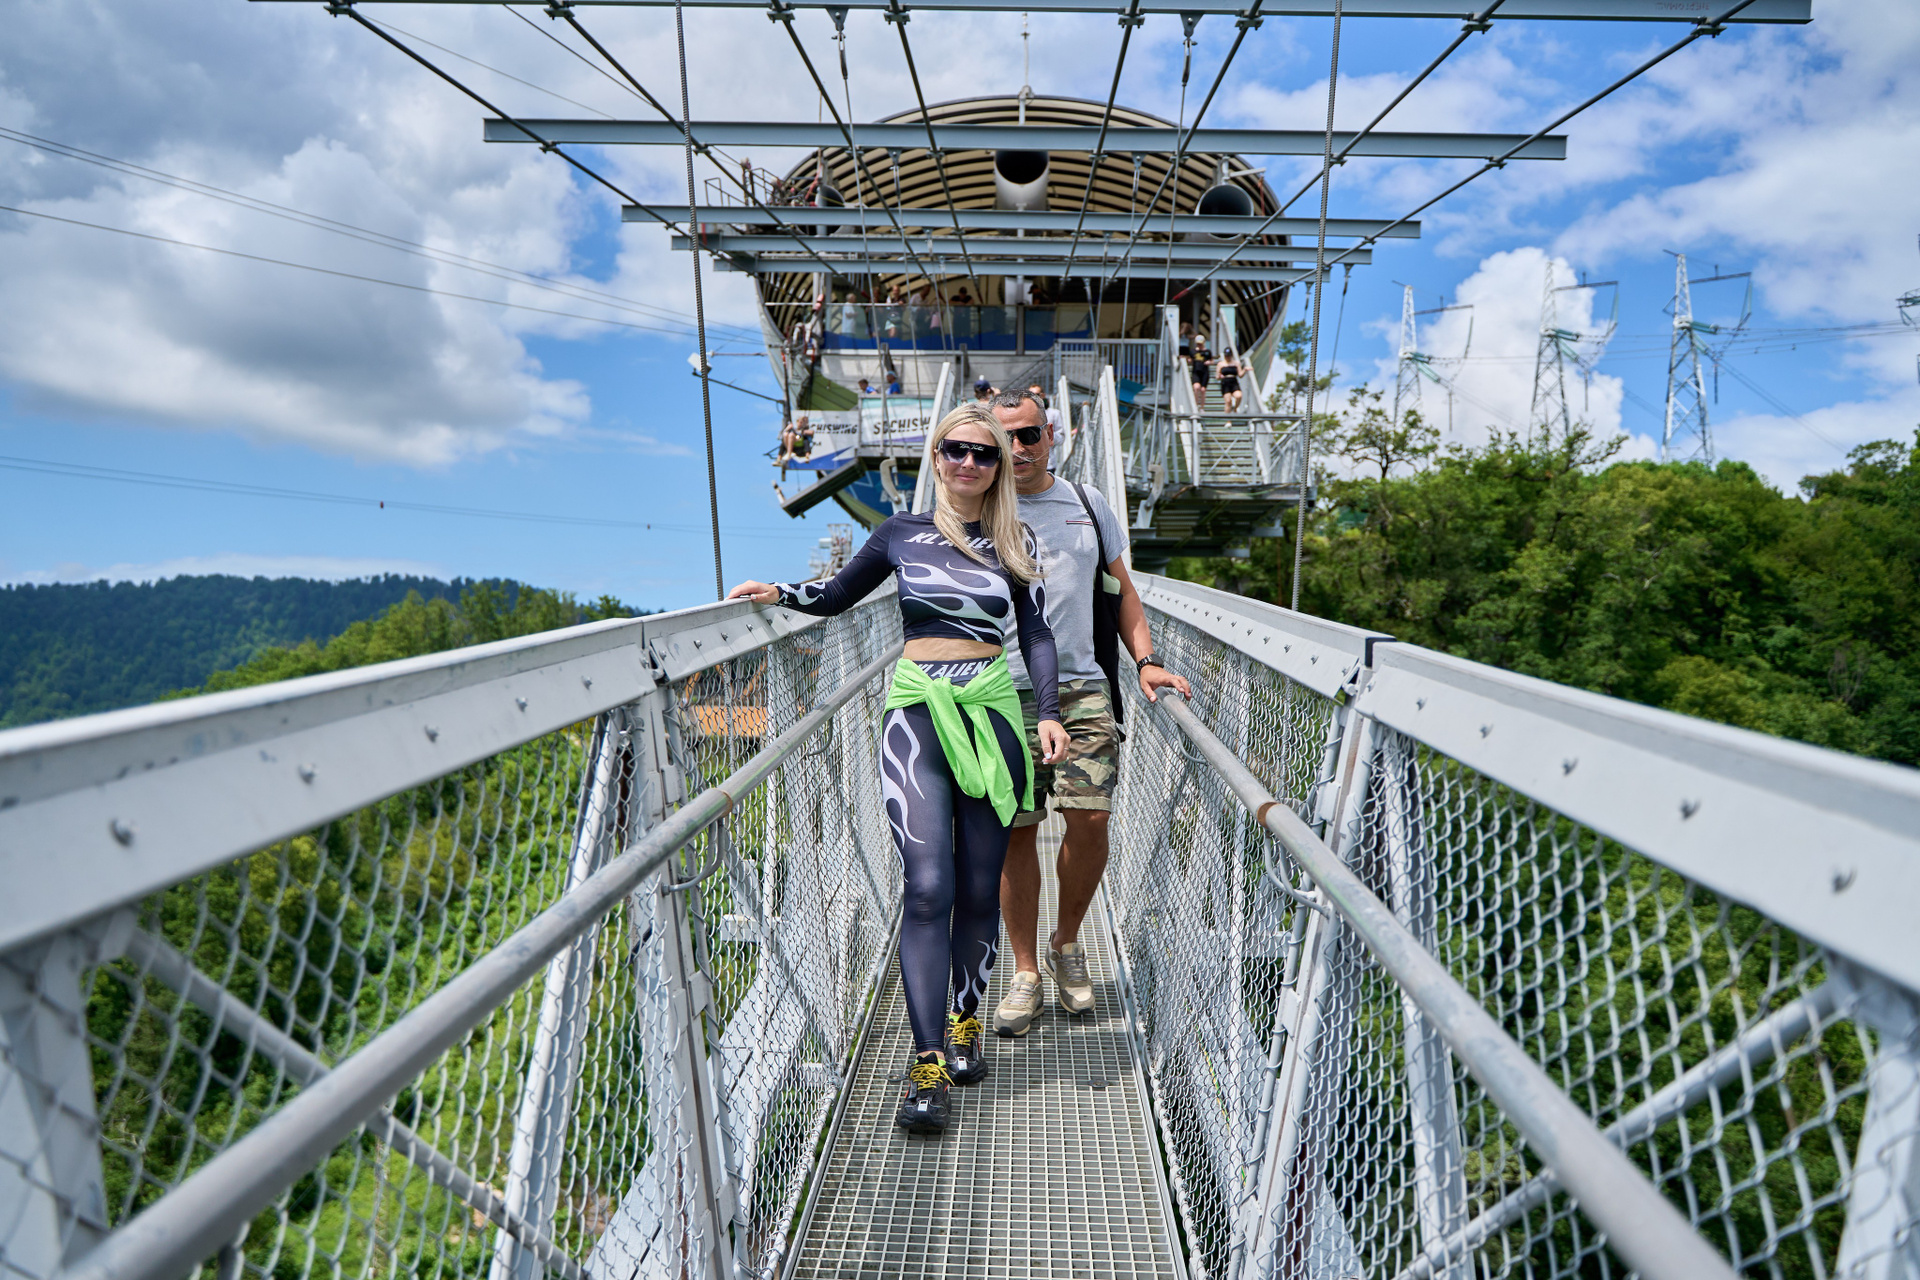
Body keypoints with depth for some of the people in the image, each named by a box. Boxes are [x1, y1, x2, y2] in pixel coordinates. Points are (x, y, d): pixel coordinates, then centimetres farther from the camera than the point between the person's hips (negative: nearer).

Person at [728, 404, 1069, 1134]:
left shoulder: (1015, 545, 10)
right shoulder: (901, 535, 9)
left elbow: (1036, 635, 10)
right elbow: (837, 596, 19)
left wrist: (1048, 712, -2)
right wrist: (779, 592, 2)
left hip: (992, 711, 1)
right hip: (916, 711, -1)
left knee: (979, 887, 6)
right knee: (928, 884, -12)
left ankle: (965, 1021, 28)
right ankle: (927, 1064, -8)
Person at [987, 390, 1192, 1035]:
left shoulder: (1088, 503, 14)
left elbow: (1121, 590, 20)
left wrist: (1146, 661, 7)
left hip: (1082, 688, 2)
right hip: (1006, 693, -2)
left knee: (1090, 818, -7)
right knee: (1016, 831, 0)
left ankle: (1067, 942, 21)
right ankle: (1026, 973, 16)